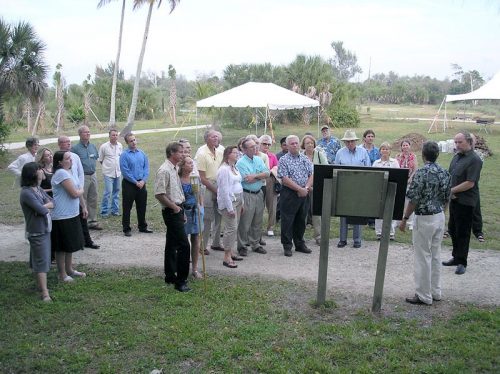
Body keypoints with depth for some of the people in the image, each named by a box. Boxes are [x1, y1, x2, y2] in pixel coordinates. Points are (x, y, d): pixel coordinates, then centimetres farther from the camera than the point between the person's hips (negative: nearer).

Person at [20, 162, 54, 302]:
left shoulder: (38, 188, 6)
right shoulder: (26, 193, -21)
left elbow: (52, 203, 4)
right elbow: (42, 210, -26)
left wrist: (43, 206, -15)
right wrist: (46, 206, -3)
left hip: (45, 229, 8)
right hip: (37, 232, -8)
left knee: (40, 259, 19)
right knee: (42, 261, -7)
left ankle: (40, 284, 32)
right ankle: (45, 293, -5)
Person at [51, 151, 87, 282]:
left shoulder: (68, 171, 11)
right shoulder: (61, 173, -20)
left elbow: (78, 191, 17)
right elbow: (75, 193, -23)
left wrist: (84, 207, 17)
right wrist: (81, 189, -2)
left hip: (72, 215, 10)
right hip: (62, 217, -10)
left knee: (70, 245, 20)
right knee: (62, 247, 3)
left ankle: (69, 269, 33)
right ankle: (62, 274, 15)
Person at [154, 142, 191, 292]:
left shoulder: (174, 169, 13)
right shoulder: (164, 170, -17)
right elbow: (159, 194, -22)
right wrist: (174, 207, -15)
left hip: (177, 211, 10)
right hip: (171, 212, -10)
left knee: (172, 245, 15)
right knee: (184, 245, -10)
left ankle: (170, 276, 25)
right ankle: (180, 281, -4)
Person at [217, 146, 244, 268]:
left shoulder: (234, 167, 14)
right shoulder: (224, 169, -14)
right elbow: (224, 190, -18)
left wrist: (242, 203, 17)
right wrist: (230, 208, -19)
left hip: (237, 200, 9)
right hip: (229, 201, -9)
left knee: (235, 228, 11)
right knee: (231, 228, -10)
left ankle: (231, 252, 21)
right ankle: (227, 257, -5)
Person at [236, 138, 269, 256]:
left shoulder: (258, 159, 10)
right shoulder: (241, 162, -10)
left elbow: (267, 173, -2)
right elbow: (247, 180, -20)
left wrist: (255, 176, -17)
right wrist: (261, 176, -6)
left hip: (259, 194, 6)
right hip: (246, 195, -6)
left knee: (258, 222, 14)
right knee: (244, 223, -1)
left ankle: (256, 244, 25)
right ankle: (242, 246, 11)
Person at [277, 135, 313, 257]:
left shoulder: (305, 159, 10)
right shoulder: (283, 160, -5)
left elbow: (312, 175, 6)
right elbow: (285, 179, -14)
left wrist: (306, 188, -11)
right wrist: (300, 189, -16)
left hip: (303, 194, 5)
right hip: (289, 194, -5)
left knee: (301, 219, 14)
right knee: (288, 220, 0)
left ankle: (300, 244, 26)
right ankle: (287, 246, 10)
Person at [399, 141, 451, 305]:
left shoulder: (421, 173, -18)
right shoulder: (445, 173, 4)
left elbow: (414, 199, -18)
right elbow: (446, 198, 11)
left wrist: (404, 218, -10)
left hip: (424, 218, -7)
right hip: (440, 217, 8)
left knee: (423, 257, 0)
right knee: (435, 255, 16)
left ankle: (424, 296, 7)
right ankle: (435, 292, 25)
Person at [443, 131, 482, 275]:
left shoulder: (474, 160, -15)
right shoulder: (456, 157, 10)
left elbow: (470, 183, -20)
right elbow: (449, 176, 14)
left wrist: (451, 190, -16)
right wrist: (448, 191, -2)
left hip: (466, 201, -8)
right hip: (454, 199, 8)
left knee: (463, 232, 0)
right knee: (452, 229, 16)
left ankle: (462, 262, 11)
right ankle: (456, 257, 30)